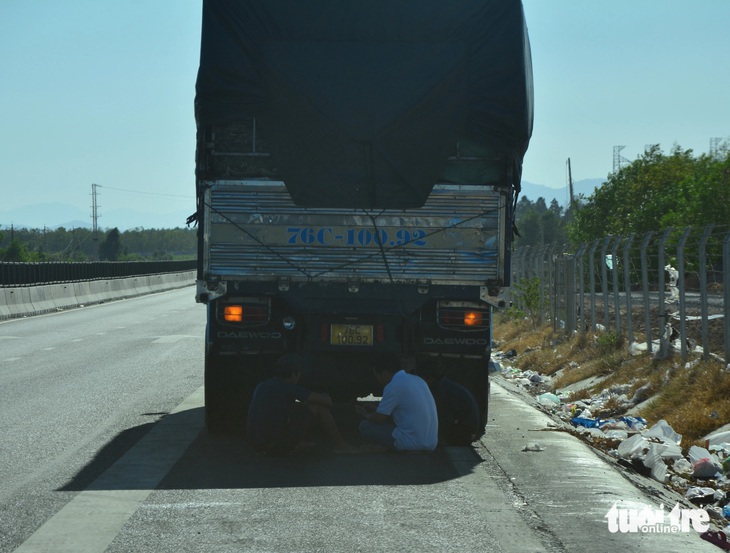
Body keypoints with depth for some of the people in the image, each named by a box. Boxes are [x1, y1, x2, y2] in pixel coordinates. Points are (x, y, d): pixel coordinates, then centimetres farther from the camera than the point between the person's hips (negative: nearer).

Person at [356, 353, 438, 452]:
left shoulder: (393, 386, -12)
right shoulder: (418, 380, 13)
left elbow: (378, 419, -6)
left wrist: (366, 415, 16)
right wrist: (374, 408, 30)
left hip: (412, 443, -8)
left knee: (365, 427, 3)